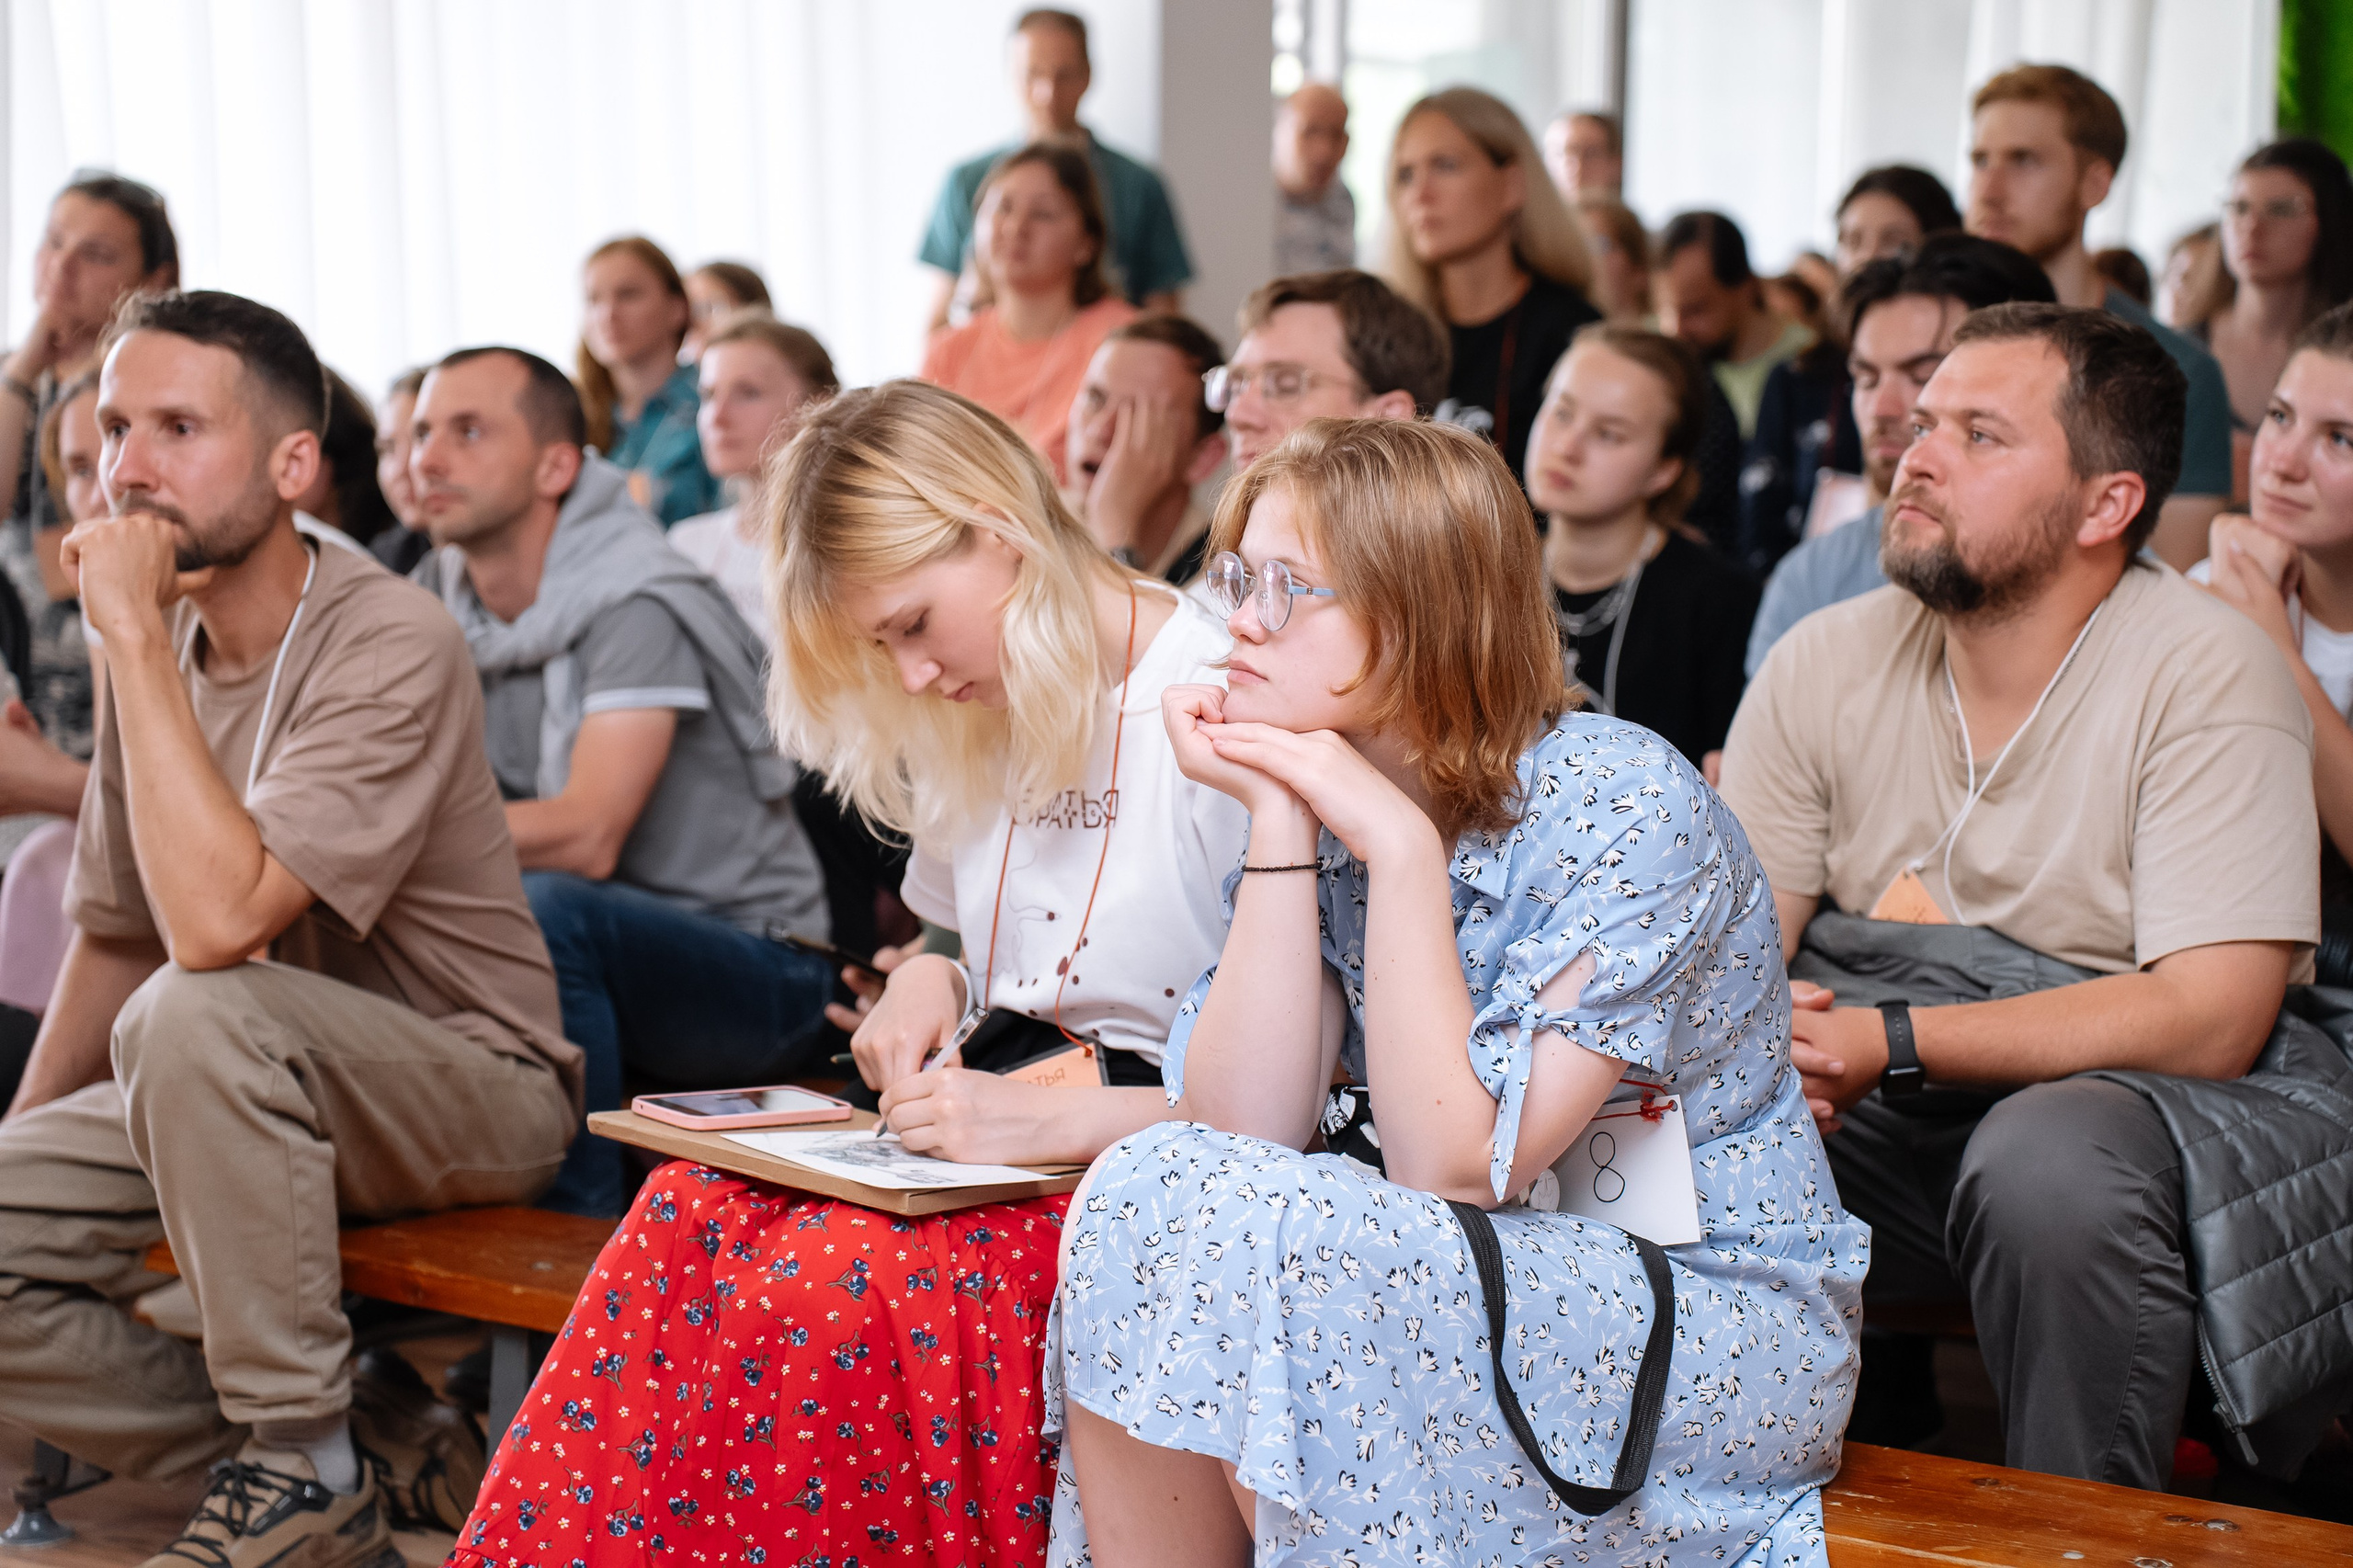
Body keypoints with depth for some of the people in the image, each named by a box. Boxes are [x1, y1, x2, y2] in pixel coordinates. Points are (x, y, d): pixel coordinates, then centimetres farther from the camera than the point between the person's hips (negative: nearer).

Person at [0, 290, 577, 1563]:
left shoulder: (390, 646, -20)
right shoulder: (166, 644, 3)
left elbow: (215, 923, -34)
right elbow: (117, 935, 15)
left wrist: (135, 633, -29)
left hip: (468, 1088, -7)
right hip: (262, 1097, 7)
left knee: (196, 1013, -35)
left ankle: (308, 1460, -20)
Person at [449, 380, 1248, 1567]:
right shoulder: (978, 719, 13)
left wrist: (1050, 1117, -24)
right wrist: (927, 979, 5)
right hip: (991, 1137, 7)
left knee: (828, 1286, -30)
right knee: (688, 1219, -20)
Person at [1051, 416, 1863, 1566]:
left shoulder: (1621, 805, -17)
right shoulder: (1319, 803, 1)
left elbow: (1457, 1169, -22)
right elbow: (1243, 1133, -12)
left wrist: (1400, 846, -24)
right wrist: (1281, 821, -17)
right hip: (1482, 1286, 6)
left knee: (1218, 1240, -26)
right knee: (1151, 1198, -20)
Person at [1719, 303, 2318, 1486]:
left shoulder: (2206, 671, -12)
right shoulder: (1824, 665, 2)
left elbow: (2209, 1019, -20)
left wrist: (1891, 1044, -24)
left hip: (2112, 1096, -5)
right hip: (1885, 1122, 5)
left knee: (2043, 1163, -36)